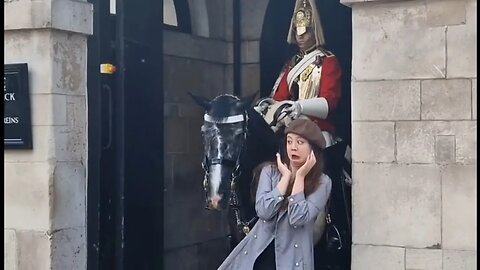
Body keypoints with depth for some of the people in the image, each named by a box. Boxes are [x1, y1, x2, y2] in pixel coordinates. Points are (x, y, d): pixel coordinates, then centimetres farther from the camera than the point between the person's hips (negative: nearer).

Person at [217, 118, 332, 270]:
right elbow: (263, 211, -9)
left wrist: (300, 176, -10)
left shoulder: (322, 183, -2)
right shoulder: (270, 171, 5)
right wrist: (286, 176, -6)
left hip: (292, 257, -2)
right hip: (259, 253, 2)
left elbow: (298, 218, -15)